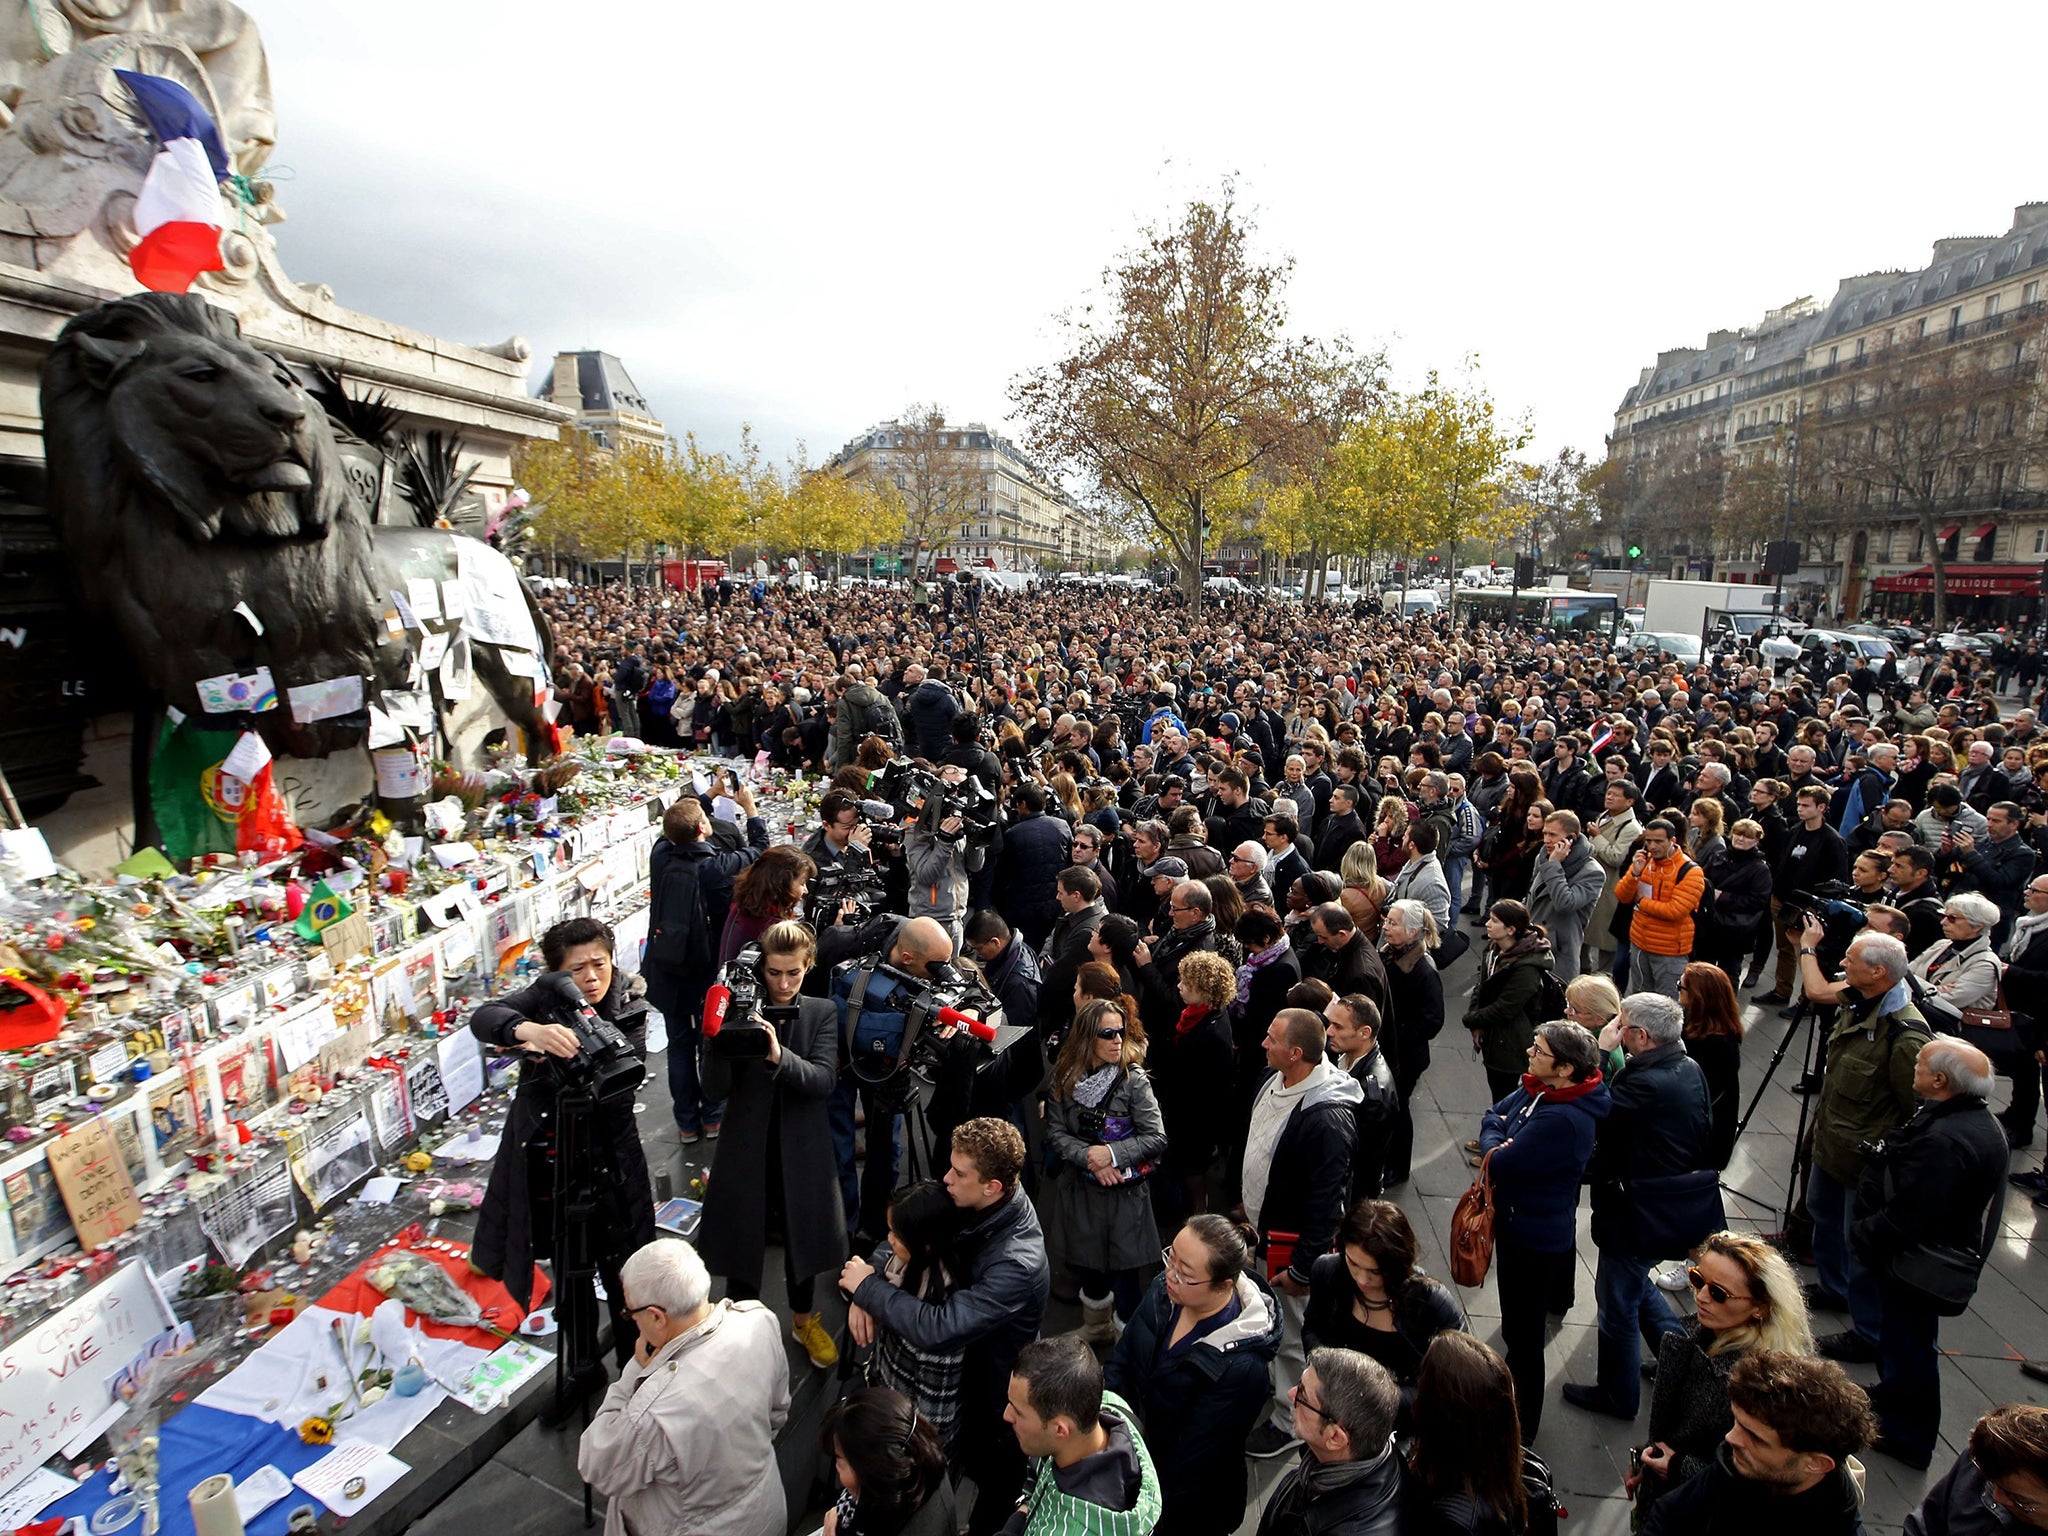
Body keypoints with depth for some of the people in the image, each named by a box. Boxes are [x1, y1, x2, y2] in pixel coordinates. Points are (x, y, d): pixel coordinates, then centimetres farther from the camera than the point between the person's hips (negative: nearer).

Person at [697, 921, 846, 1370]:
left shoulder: (822, 1013, -6)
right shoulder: (741, 1011, -9)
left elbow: (824, 1080, -18)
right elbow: (716, 1086, -13)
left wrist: (779, 1056, -35)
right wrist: (716, 1036, -30)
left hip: (801, 1149, 1)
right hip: (747, 1146, -1)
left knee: (803, 1236, 19)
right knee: (741, 1241, 13)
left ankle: (805, 1319, 46)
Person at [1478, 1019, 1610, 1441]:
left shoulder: (1562, 1120, -34)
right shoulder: (1538, 1087, -6)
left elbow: (1501, 1165, -30)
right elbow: (1493, 1116, 6)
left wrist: (1494, 1149, -10)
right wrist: (1499, 1143, -13)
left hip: (1536, 1241, -9)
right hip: (1517, 1226, 9)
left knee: (1522, 1333, 11)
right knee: (1517, 1327, 29)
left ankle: (1522, 1428, 31)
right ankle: (1513, 1389, 51)